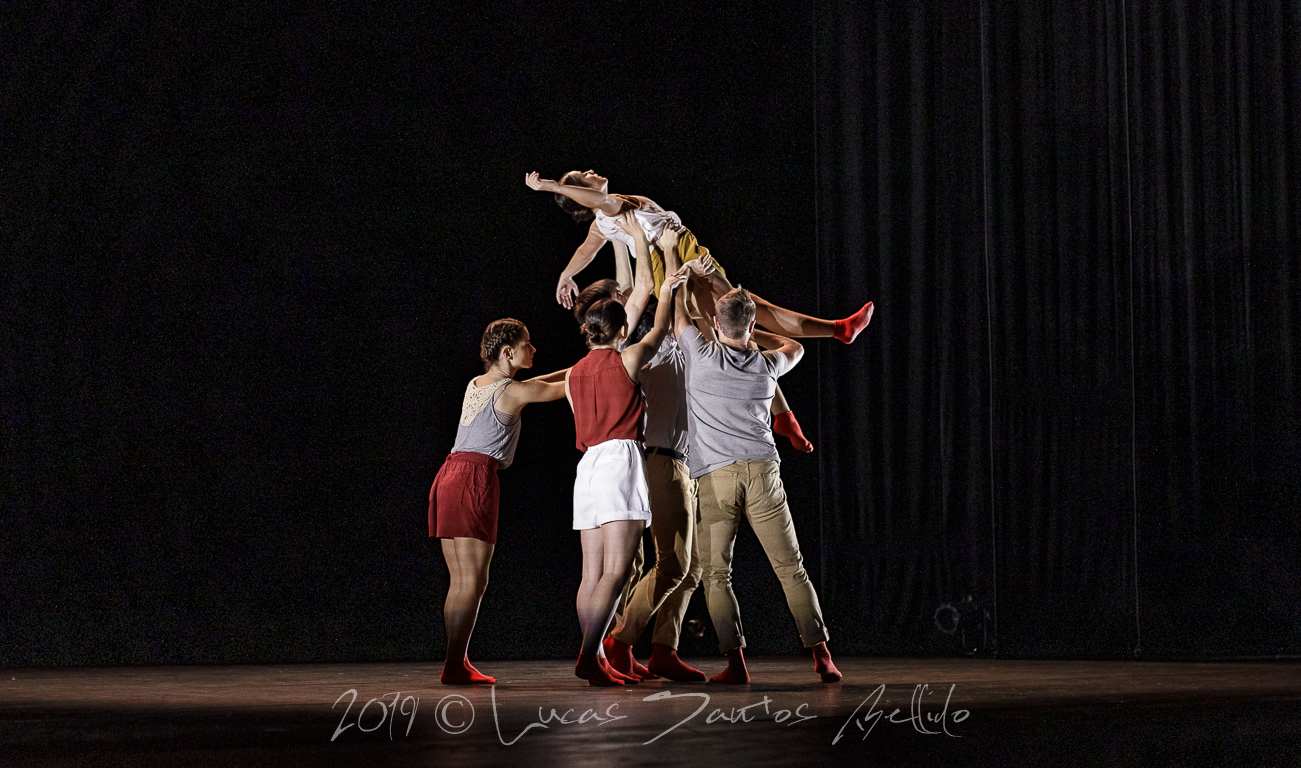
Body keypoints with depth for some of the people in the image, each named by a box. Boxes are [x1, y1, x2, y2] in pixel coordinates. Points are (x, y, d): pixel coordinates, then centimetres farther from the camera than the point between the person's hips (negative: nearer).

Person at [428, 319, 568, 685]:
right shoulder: (513, 391, -4)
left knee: (459, 581, 9)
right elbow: (564, 388, 7)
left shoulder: (475, 385, 19)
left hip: (448, 476, 8)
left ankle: (458, 663, 8)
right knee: (473, 581, -7)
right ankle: (455, 665, -12)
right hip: (475, 480, -8)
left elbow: (533, 385, 33)